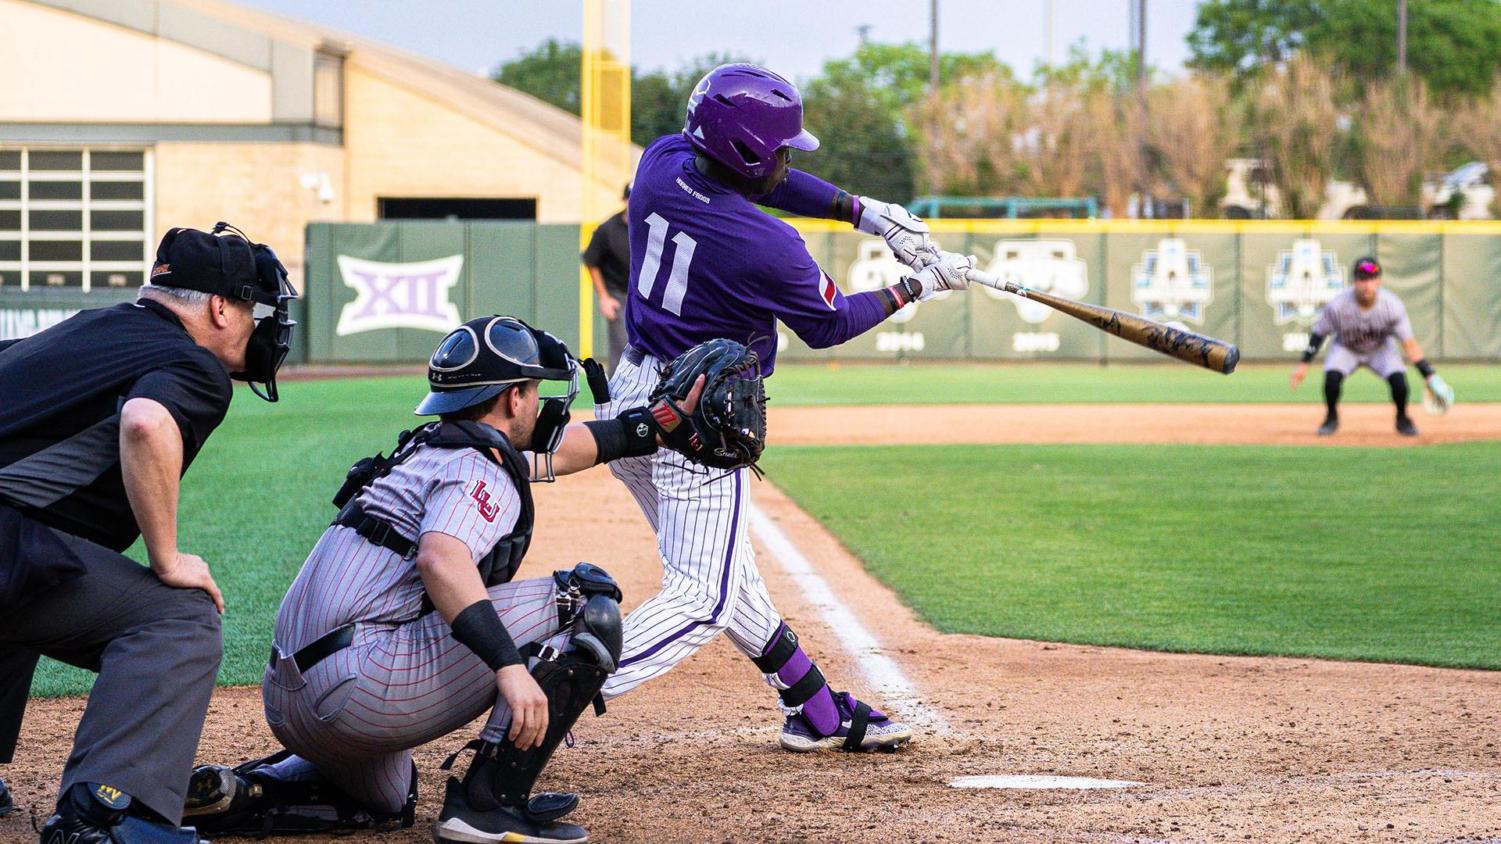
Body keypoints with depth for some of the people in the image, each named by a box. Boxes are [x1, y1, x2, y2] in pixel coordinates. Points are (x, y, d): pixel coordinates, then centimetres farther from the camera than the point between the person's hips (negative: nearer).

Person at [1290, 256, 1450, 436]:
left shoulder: (1392, 305, -29)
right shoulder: (1338, 305, -30)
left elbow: (1409, 344, -25)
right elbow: (1319, 334, -14)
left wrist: (1429, 375, -31)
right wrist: (1303, 364, -18)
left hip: (1381, 349, 0)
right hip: (1346, 348, 0)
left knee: (1398, 379, -25)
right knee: (1332, 376, -28)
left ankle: (1402, 419, 5)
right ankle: (1331, 418, 1)